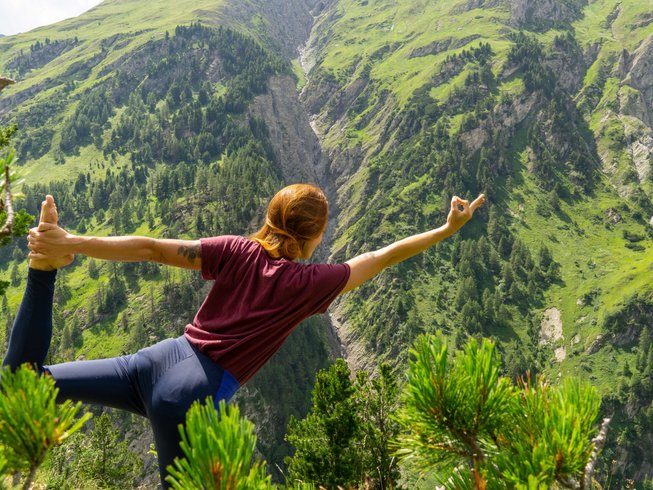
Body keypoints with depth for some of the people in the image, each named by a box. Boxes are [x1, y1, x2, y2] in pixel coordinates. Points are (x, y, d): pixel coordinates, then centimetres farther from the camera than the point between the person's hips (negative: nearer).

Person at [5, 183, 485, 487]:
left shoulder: (237, 251, 2)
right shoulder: (310, 283, -4)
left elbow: (152, 248, -7)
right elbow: (382, 258, 3)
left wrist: (72, 243, -12)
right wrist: (448, 229, 13)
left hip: (160, 358, 4)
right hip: (193, 395, -4)